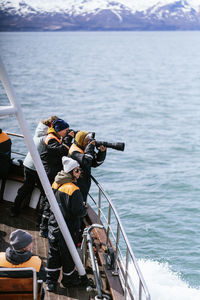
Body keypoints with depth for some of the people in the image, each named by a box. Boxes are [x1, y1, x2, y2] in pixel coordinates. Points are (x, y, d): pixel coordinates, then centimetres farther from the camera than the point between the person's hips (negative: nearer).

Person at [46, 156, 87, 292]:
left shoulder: (56, 184, 0)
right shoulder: (74, 190, -24)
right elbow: (79, 212, -23)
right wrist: (85, 208, -1)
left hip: (54, 225, 7)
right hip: (68, 229, -6)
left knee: (53, 253, 14)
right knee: (68, 255, 12)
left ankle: (51, 281, 21)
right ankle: (69, 279, 30)